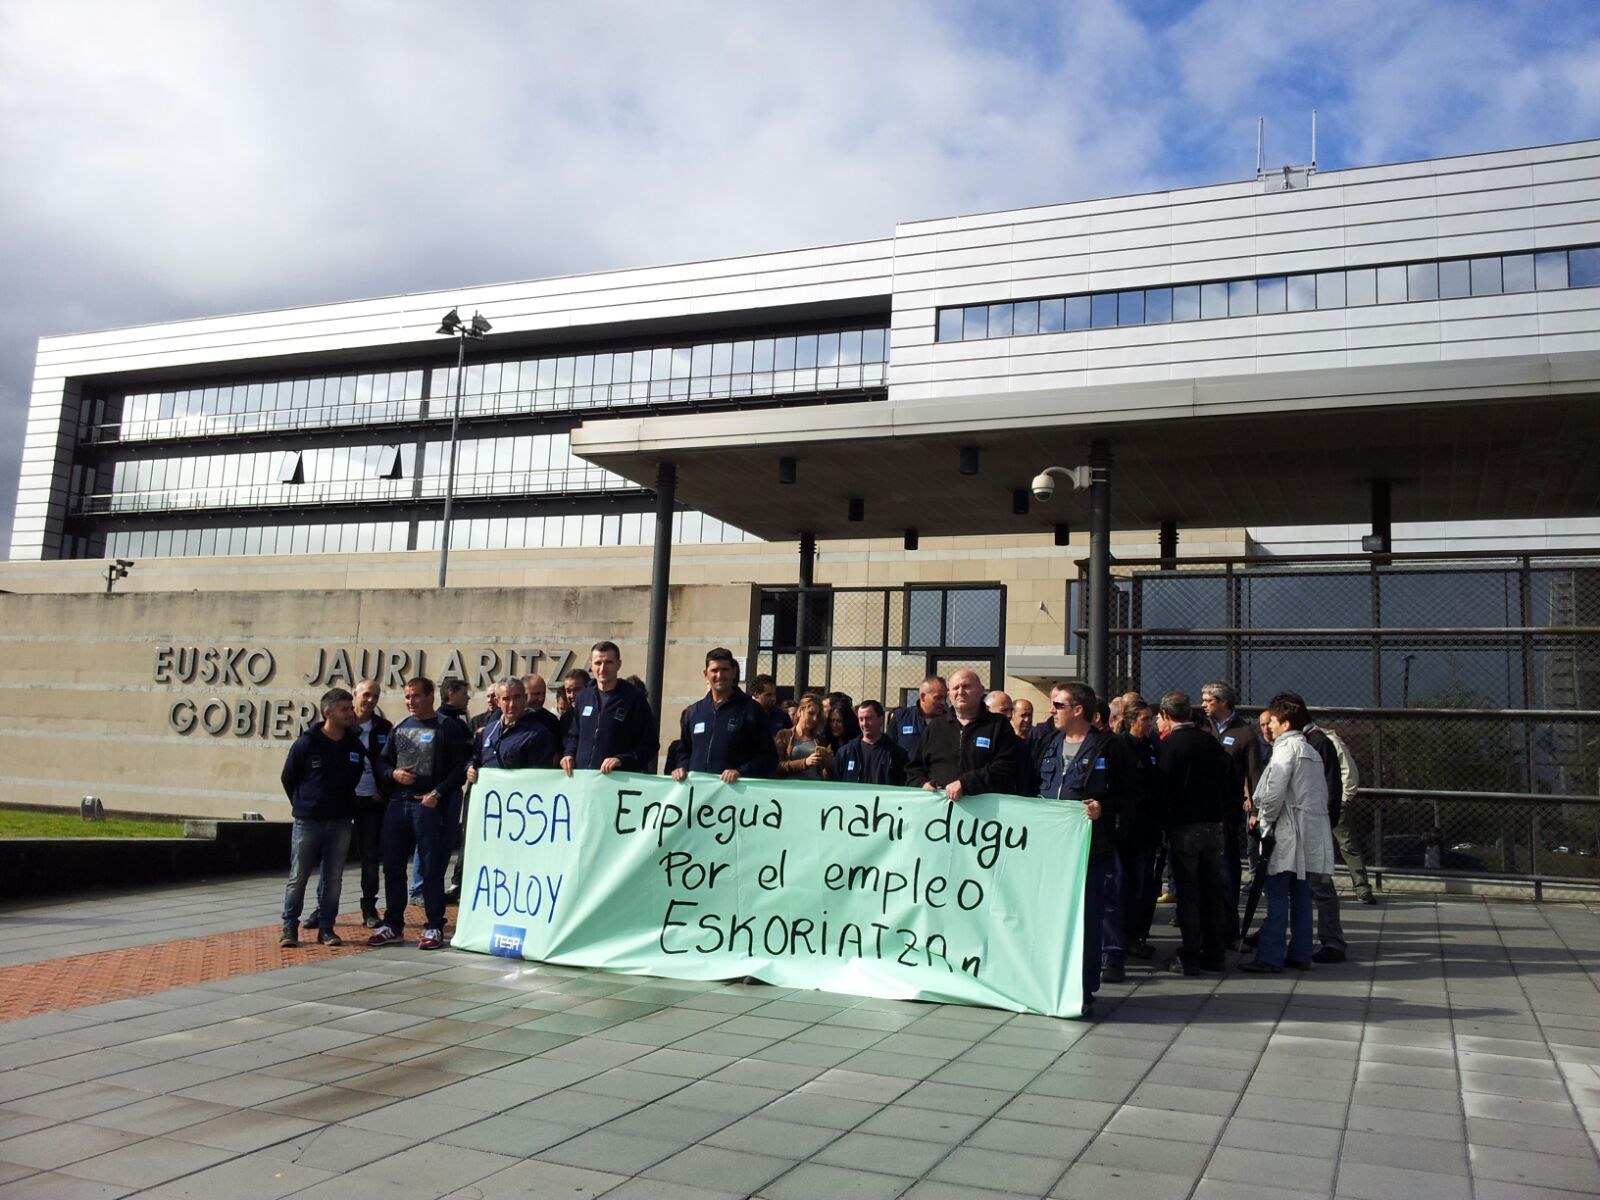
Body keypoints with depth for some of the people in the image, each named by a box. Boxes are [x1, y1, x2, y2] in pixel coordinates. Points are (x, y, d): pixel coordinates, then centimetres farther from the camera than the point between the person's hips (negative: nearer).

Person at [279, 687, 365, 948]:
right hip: (307, 822, -3)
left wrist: (346, 807, 10)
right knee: (298, 877, 3)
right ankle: (289, 928, 13)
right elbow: (288, 778, 4)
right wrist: (302, 805, 9)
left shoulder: (356, 745, 3)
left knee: (333, 878, 6)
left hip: (340, 823, 3)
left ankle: (326, 928, 14)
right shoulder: (306, 743, -7)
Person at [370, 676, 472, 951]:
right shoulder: (400, 729, 15)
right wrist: (392, 773, -2)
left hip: (430, 806, -6)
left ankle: (434, 927, 7)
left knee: (432, 868, -1)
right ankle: (392, 925, 20)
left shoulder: (448, 727, -3)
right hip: (398, 804, 6)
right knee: (392, 866, 9)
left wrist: (438, 793, -16)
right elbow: (382, 762, 20)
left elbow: (461, 767, -8)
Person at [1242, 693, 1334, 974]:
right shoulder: (1311, 751, 16)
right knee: (1300, 895, 13)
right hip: (1310, 833, 9)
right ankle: (1300, 954, 17)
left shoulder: (1286, 748, -11)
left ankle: (1269, 958, -6)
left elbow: (1274, 793, -20)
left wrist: (1266, 820, -5)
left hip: (1288, 834, -9)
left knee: (1277, 896, -7)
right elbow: (1323, 793, 18)